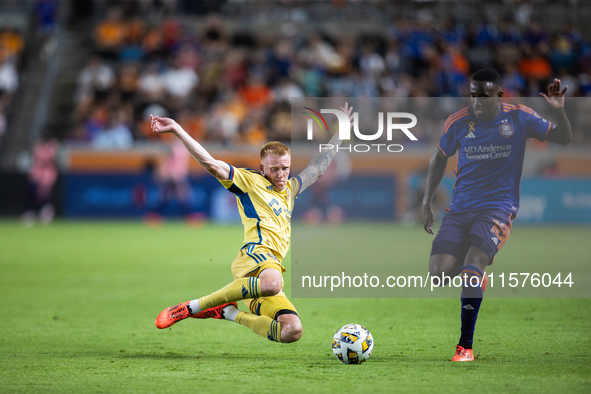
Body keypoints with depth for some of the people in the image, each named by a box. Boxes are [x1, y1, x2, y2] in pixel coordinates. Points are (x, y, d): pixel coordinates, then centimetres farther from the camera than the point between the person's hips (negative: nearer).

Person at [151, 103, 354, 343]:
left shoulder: (289, 188, 33)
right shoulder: (249, 180, 12)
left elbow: (317, 168, 47)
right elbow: (209, 163, 2)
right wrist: (176, 129, -7)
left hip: (272, 267, 7)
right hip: (256, 252, -7)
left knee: (292, 331, -13)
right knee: (271, 283, -43)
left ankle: (229, 312, 4)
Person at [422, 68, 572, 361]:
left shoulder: (518, 118, -3)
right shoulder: (457, 122, 0)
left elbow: (564, 139, 5)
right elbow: (440, 158, 17)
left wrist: (559, 110, -15)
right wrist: (427, 201, 14)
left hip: (498, 206, -3)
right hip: (460, 207, 3)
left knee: (472, 268, -25)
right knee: (439, 274, -12)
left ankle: (465, 346, -14)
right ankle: (475, 278, 25)